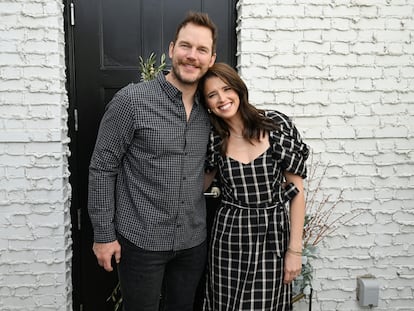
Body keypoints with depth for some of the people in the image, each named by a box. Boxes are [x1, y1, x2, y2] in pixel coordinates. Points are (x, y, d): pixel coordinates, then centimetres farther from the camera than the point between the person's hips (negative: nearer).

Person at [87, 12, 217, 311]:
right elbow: (102, 168, -10)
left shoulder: (209, 110, 2)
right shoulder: (131, 100, -13)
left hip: (193, 241, 5)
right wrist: (103, 234, -10)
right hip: (140, 240, -4)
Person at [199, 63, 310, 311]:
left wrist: (295, 249, -7)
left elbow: (297, 190, -5)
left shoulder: (276, 125, -8)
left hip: (273, 236, -1)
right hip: (229, 236, 2)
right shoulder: (213, 139, -1)